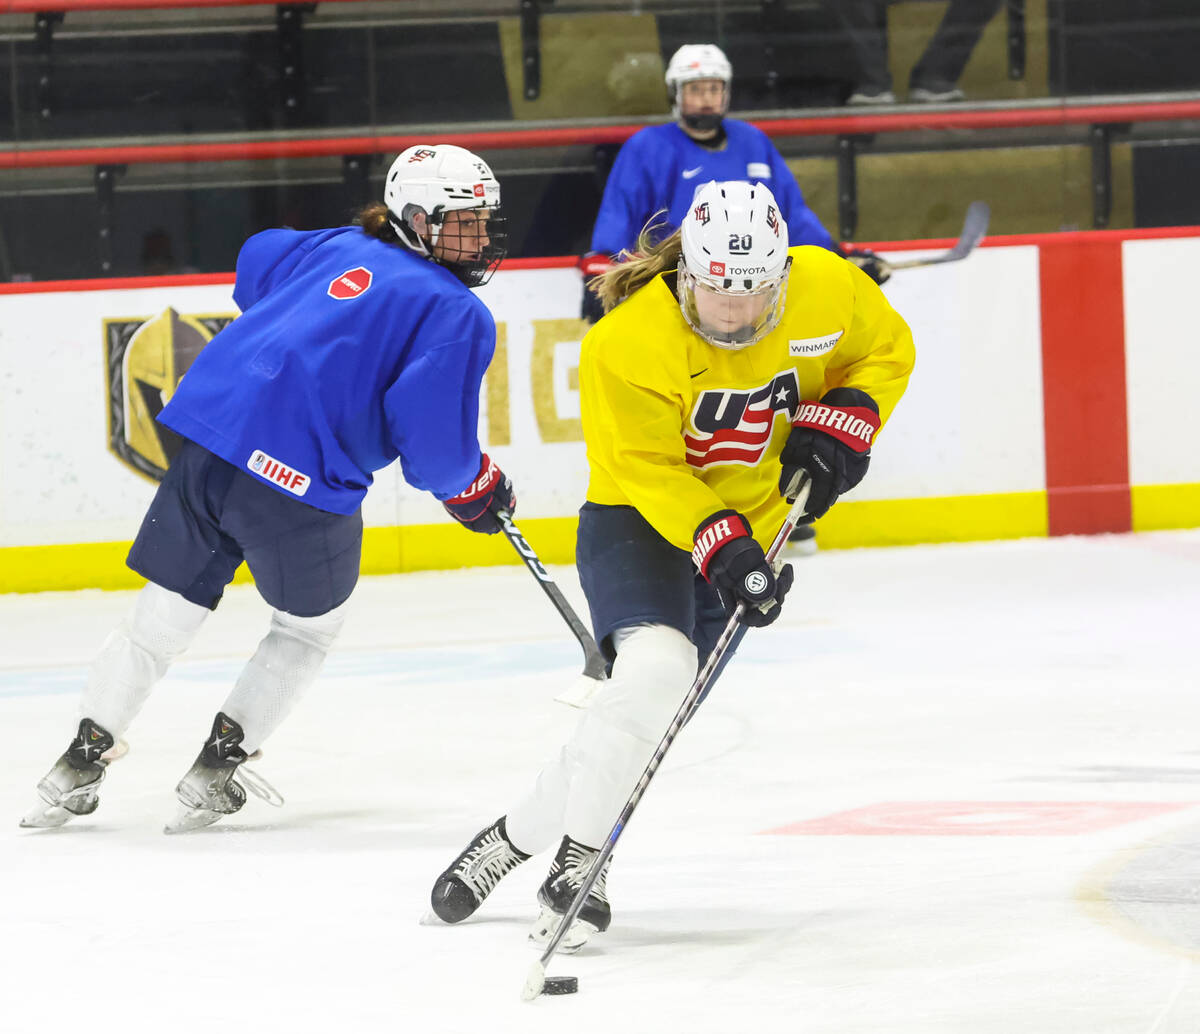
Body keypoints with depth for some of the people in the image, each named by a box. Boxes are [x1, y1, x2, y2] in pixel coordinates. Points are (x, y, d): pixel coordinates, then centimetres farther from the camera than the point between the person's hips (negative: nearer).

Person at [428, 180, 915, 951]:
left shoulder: (827, 290, -14)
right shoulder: (629, 343, -26)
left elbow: (886, 347, 5)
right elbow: (649, 470, -22)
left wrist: (844, 422, -12)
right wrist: (719, 546, -34)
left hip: (751, 529, 4)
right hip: (639, 522, -4)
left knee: (644, 716, -3)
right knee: (656, 665, -29)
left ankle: (518, 836, 14)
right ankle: (578, 864, -22)